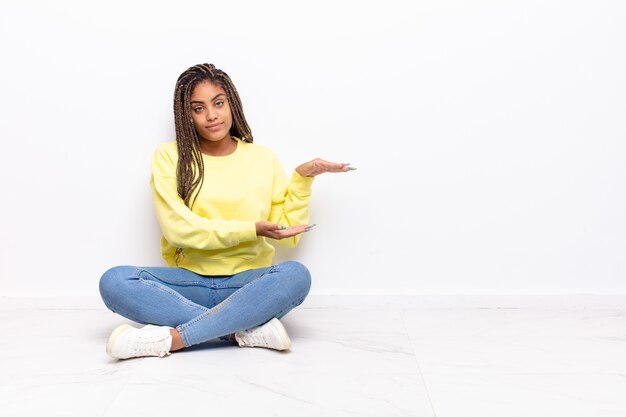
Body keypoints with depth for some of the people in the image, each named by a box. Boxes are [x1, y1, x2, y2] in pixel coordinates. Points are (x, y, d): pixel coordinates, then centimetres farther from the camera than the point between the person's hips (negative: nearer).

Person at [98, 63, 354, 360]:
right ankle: (248, 330, -28)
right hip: (189, 281, 0)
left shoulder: (262, 158, 8)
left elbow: (288, 235, 7)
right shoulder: (169, 156, 4)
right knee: (114, 281, -26)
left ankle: (171, 338, -31)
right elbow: (178, 228, -9)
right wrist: (250, 230, -17)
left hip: (247, 284, 0)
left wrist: (302, 178, -3)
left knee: (296, 275, -32)